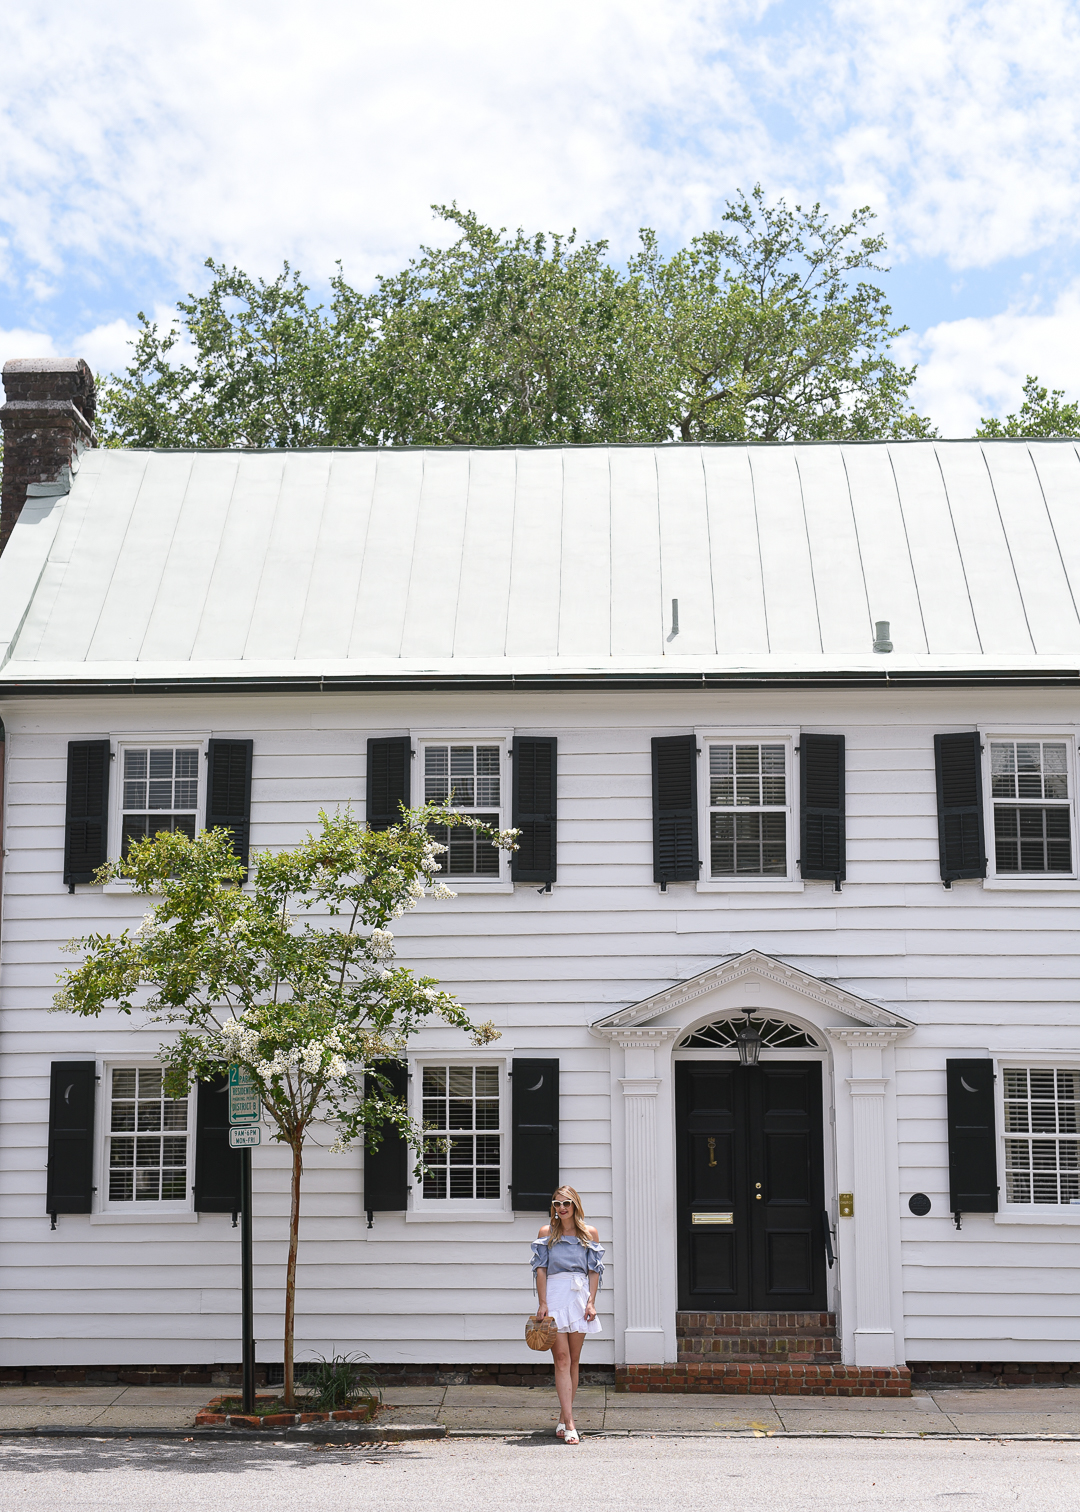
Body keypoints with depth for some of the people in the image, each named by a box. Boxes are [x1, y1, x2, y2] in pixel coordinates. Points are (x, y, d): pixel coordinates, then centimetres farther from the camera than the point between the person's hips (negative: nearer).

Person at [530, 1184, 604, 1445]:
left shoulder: (590, 1233, 9)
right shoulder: (546, 1232, 7)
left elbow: (594, 1271, 7)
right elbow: (540, 1269, 2)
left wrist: (591, 1302, -4)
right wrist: (542, 1303, -7)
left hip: (580, 1295, 2)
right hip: (554, 1295, -2)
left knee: (573, 1360, 5)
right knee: (562, 1359, -9)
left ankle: (563, 1420, 15)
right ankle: (569, 1425, -14)